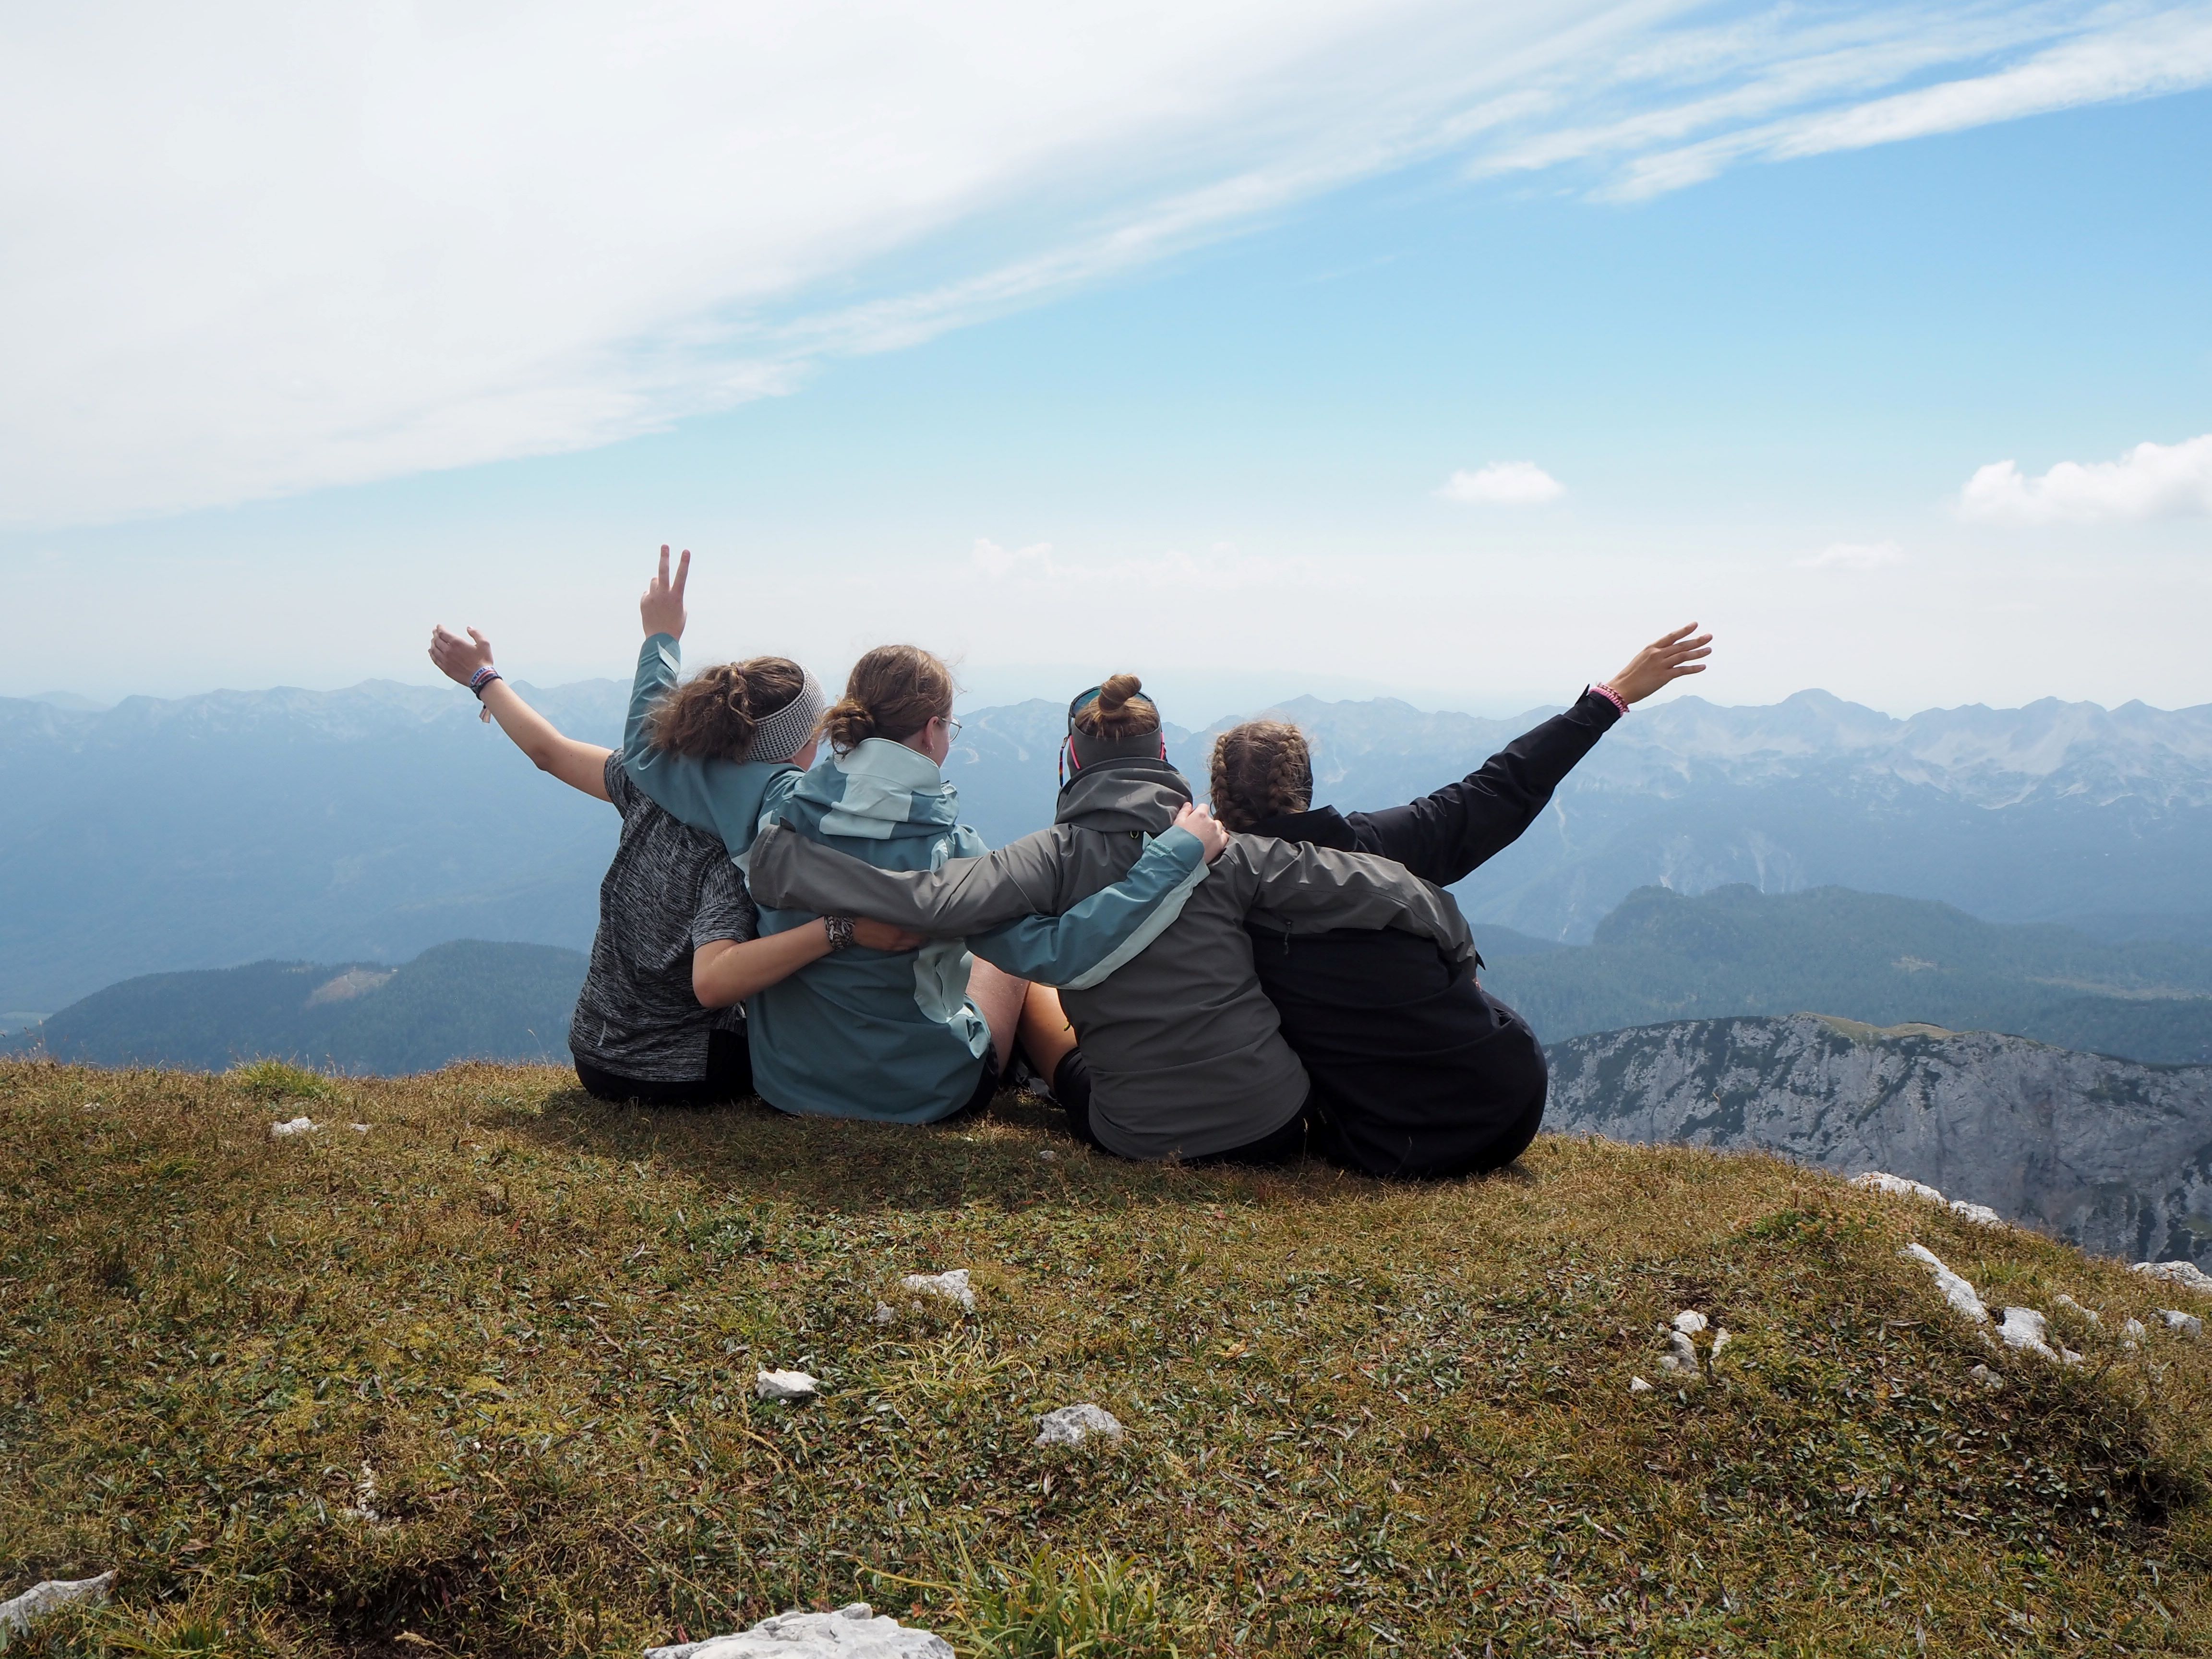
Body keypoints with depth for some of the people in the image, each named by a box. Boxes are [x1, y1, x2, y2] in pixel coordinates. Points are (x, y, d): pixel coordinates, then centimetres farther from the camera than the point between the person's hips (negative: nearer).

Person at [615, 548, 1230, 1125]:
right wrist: (1177, 852, -29)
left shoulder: (775, 800, -17)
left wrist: (661, 639, 12)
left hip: (784, 1082, 4)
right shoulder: (947, 848, -28)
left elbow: (648, 748, -2)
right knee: (1007, 948, 26)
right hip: (921, 1094, -4)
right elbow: (1052, 952, -32)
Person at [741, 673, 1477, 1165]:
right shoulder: (1225, 851, -9)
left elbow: (934, 899, -27)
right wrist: (1457, 947, 14)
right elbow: (1381, 889, -6)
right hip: (1278, 1127, 1)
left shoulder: (1058, 858, -15)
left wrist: (781, 860, -18)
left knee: (1021, 972, 25)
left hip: (1139, 1138, -1)